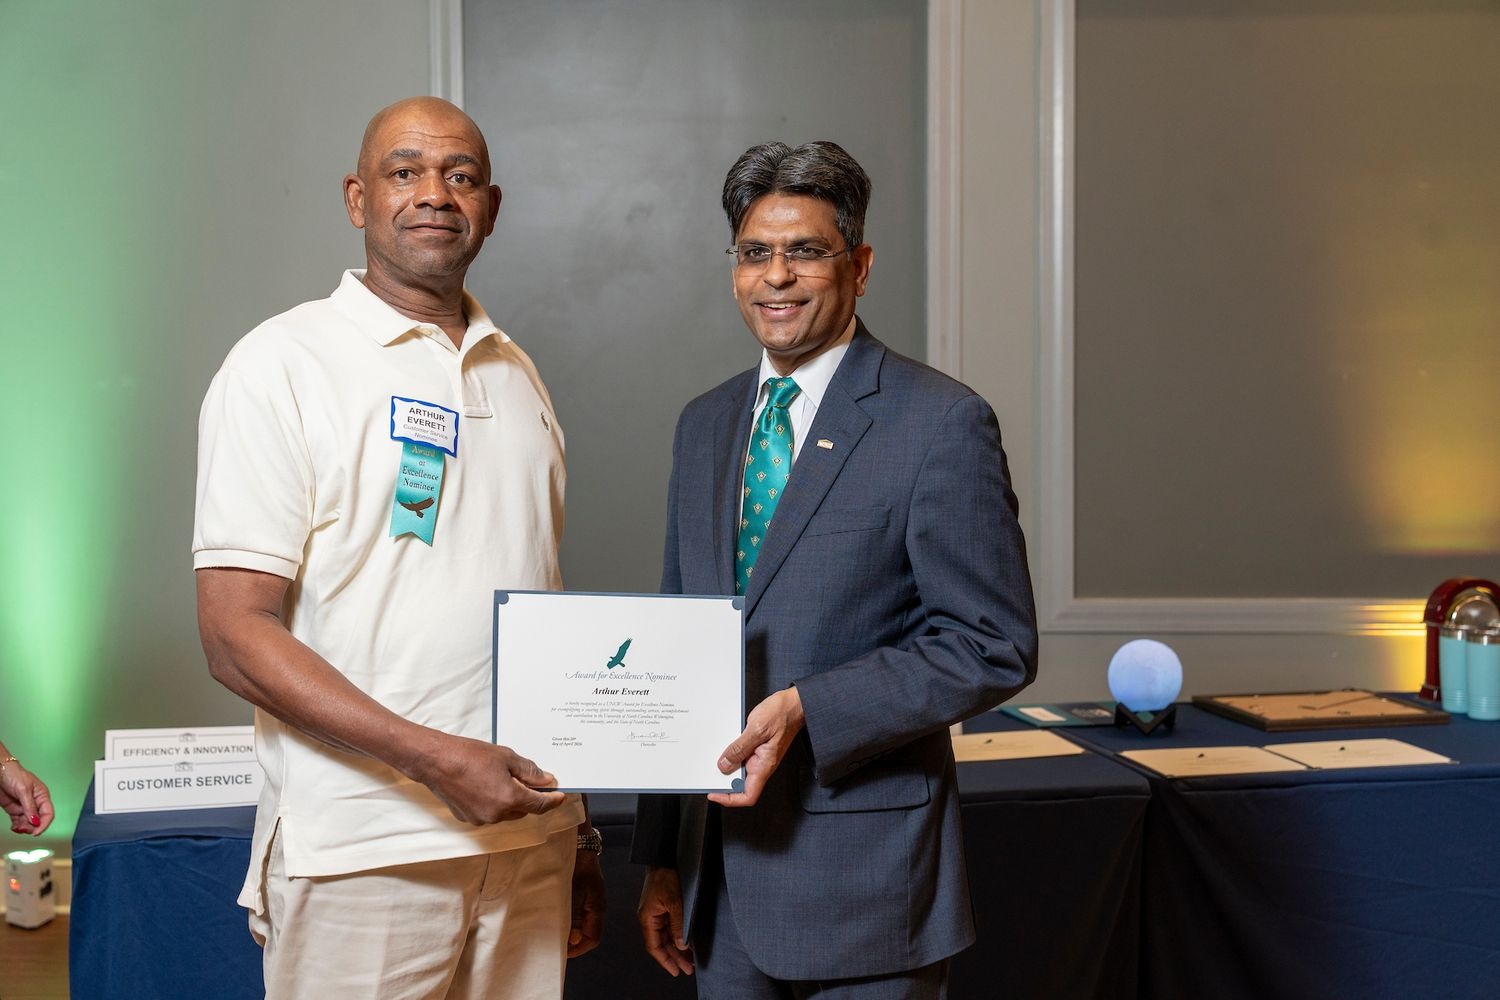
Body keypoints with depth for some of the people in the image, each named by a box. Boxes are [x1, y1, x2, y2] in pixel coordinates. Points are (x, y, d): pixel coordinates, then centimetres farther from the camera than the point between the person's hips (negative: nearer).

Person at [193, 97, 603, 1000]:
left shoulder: (517, 375, 14)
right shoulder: (283, 365, -5)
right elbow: (236, 634, -11)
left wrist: (578, 831, 16)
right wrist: (435, 759, -19)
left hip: (528, 840, 5)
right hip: (363, 854, -5)